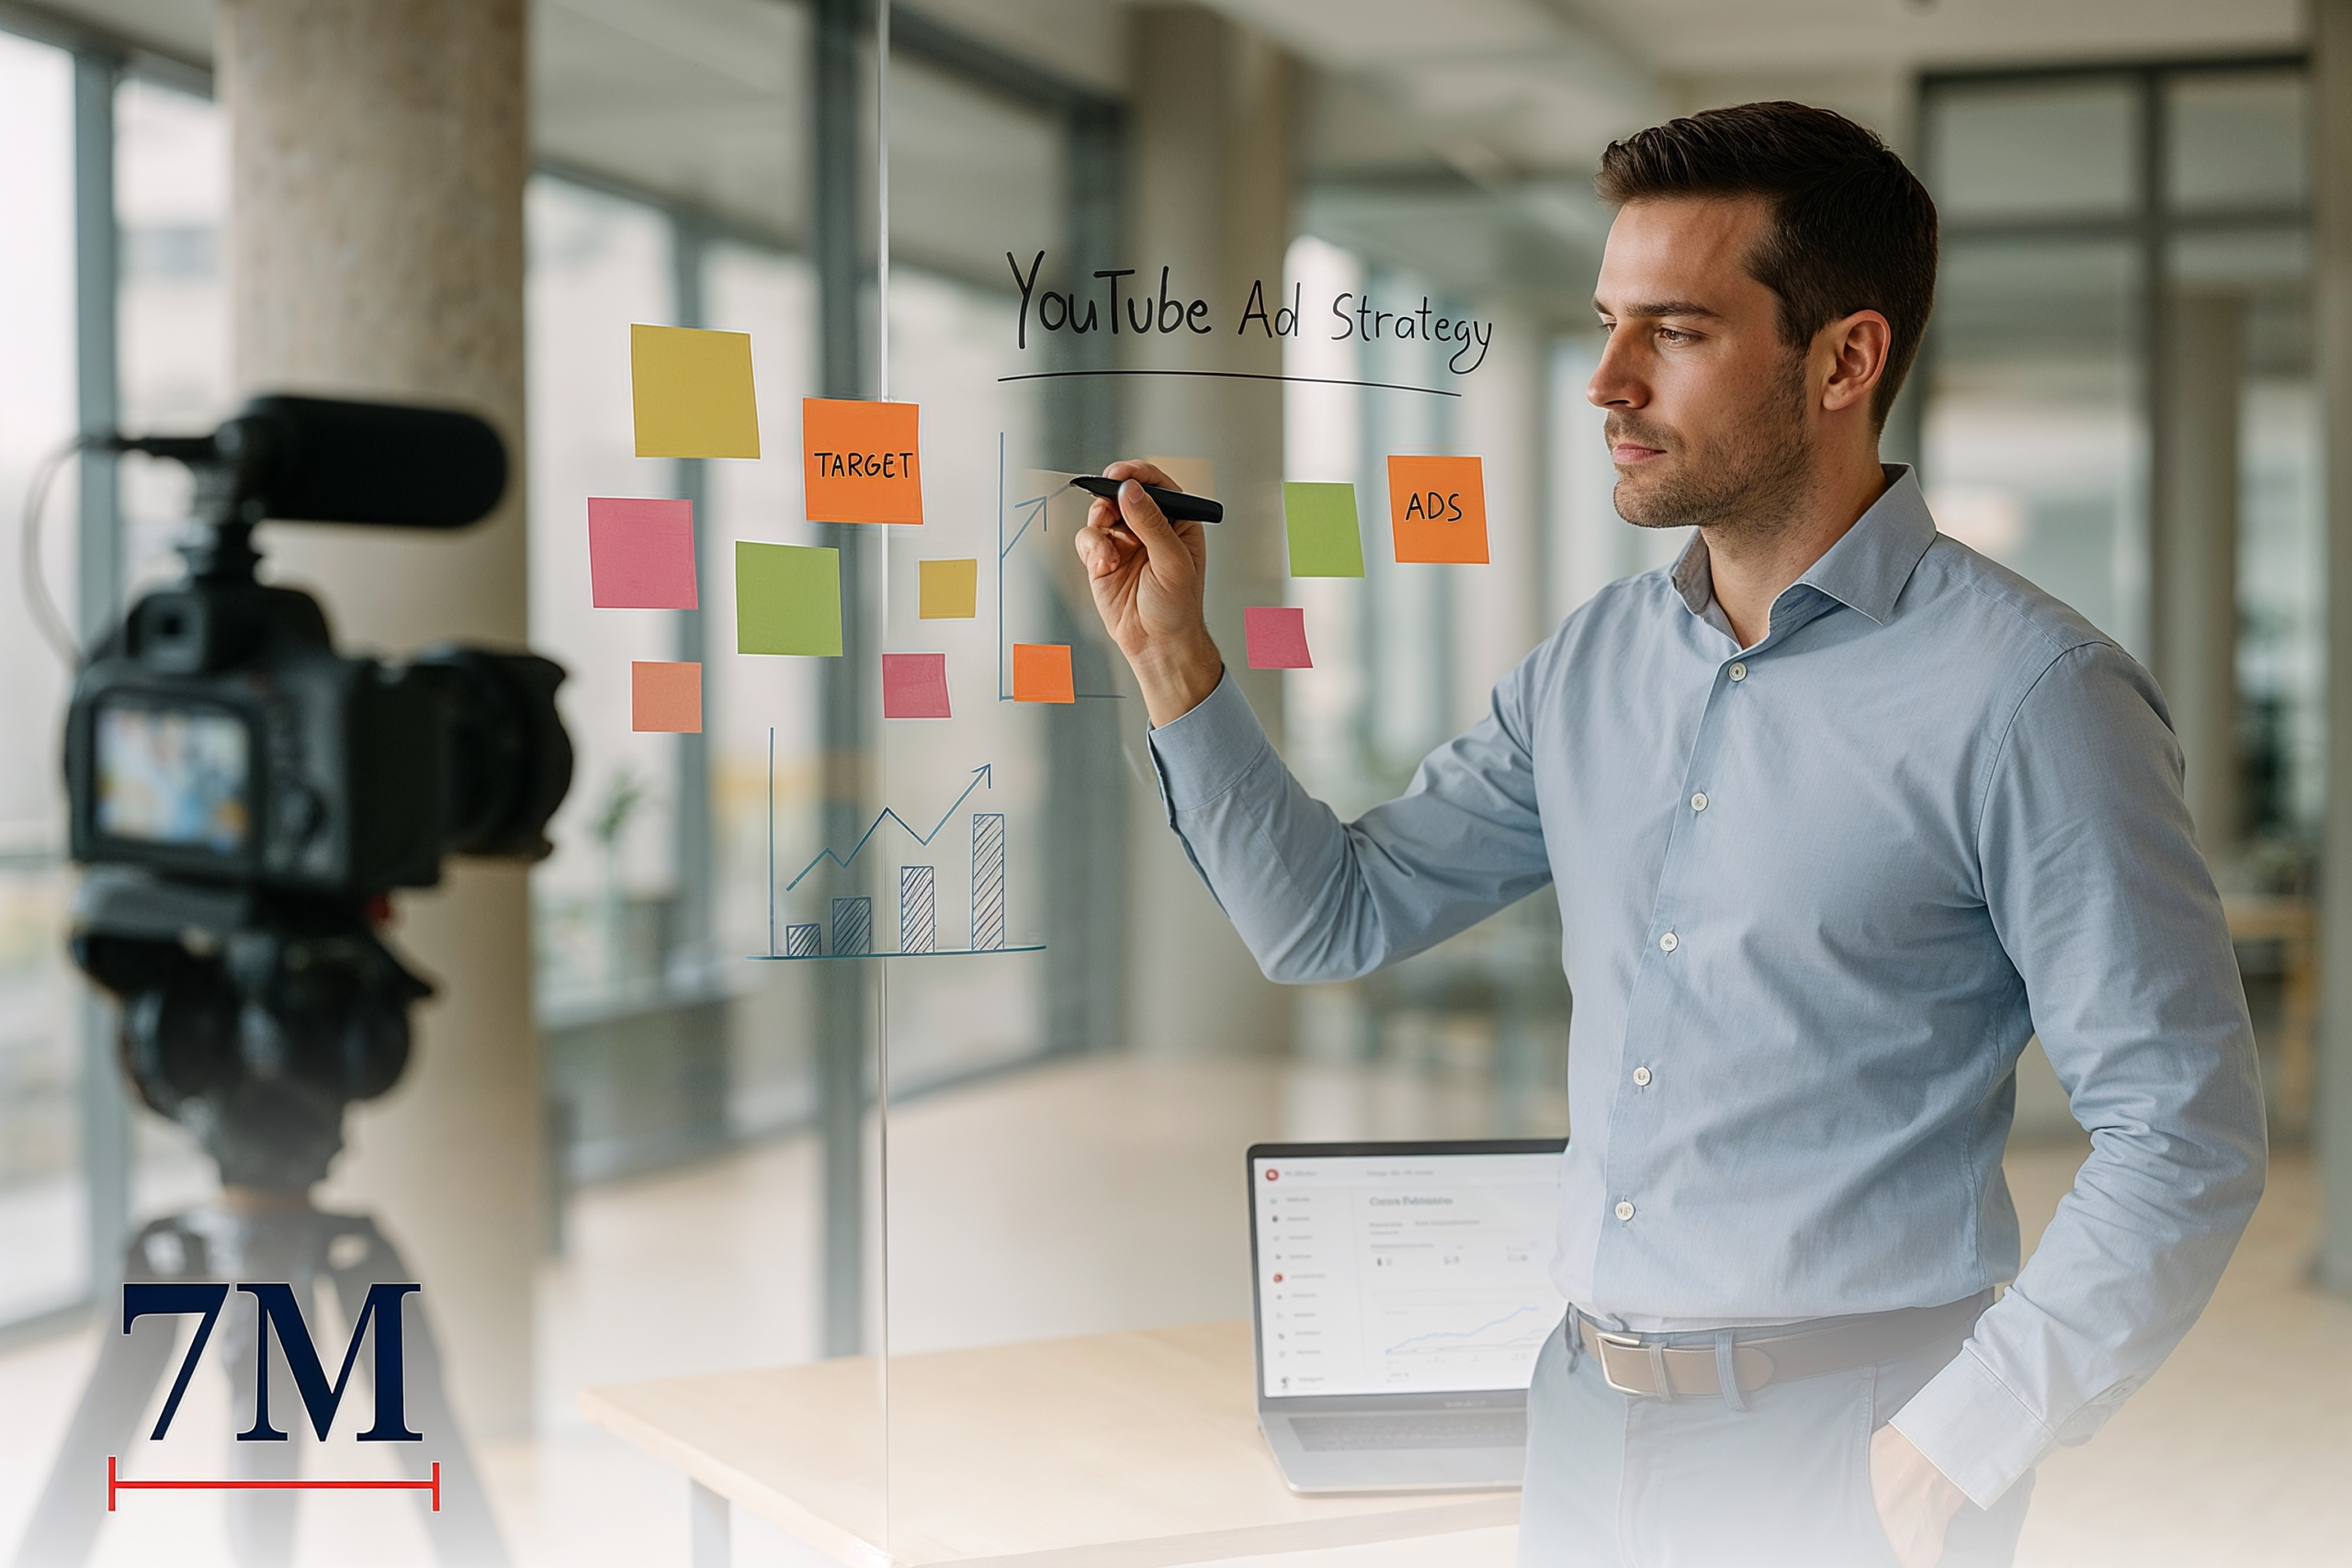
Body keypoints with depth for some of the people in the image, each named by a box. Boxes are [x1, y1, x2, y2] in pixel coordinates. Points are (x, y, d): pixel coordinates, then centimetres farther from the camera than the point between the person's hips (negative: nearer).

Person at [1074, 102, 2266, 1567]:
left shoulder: (2022, 694, -14)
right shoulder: (1595, 665, 6)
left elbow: (2185, 1139, -16)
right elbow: (1335, 915, 11)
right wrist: (1173, 651, 2)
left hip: (1843, 1447, -6)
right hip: (1587, 1423, 6)